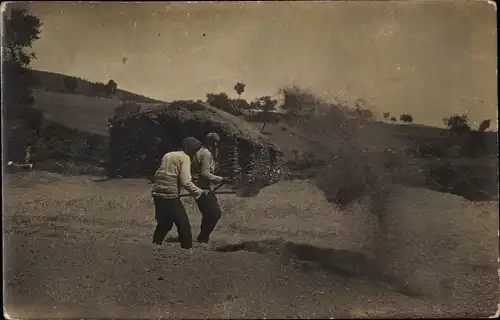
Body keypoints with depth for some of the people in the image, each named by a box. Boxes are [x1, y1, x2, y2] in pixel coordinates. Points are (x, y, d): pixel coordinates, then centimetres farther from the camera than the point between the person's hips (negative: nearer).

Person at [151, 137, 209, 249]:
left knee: (164, 224, 21)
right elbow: (185, 182, -14)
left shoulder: (168, 155, 18)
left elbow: (157, 174, 17)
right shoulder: (185, 158, -4)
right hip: (170, 196, -8)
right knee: (184, 225, 3)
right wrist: (200, 192, -9)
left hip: (157, 194, 8)